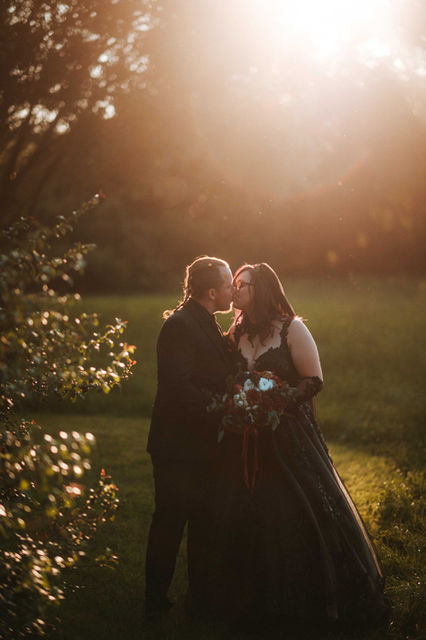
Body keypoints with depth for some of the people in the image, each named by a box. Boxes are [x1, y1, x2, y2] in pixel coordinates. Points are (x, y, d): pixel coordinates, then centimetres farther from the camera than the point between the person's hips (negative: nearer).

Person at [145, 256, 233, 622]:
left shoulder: (206, 324, 14)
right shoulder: (180, 325, -18)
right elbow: (179, 387, -26)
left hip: (202, 445, 10)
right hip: (178, 445, -10)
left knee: (202, 522, 17)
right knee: (170, 524, -1)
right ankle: (156, 604, 9)